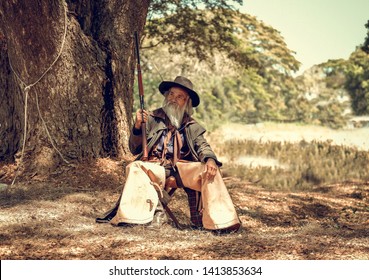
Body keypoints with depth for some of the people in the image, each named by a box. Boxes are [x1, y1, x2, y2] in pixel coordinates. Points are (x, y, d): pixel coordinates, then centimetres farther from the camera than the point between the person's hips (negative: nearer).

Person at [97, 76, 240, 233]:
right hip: (155, 166, -1)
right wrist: (137, 127, -9)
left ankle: (219, 220, -25)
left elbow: (203, 146, 4)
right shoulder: (152, 119, 11)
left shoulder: (192, 126, 18)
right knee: (135, 168, -32)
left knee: (210, 171, -26)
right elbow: (135, 150, 10)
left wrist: (210, 159, -21)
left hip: (182, 167, 1)